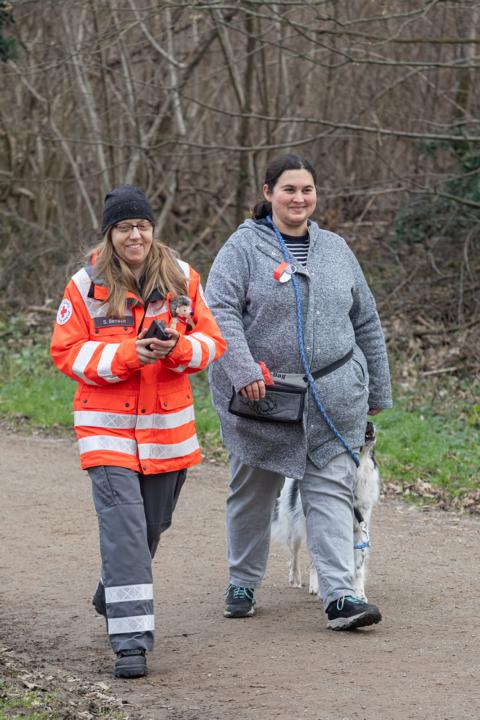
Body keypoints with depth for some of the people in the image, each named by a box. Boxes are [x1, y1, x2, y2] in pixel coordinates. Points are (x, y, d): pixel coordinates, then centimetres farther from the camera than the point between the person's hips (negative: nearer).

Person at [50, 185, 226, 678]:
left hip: (168, 423, 4)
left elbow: (211, 341, 5)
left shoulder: (181, 278, 3)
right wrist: (127, 355, -19)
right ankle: (131, 640, -16)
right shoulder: (86, 286, -4)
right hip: (108, 424, -4)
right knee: (123, 524, -15)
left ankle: (113, 593, 46)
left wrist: (178, 349, -18)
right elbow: (67, 352, -5)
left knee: (152, 524, 17)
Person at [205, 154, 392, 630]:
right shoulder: (244, 247, -3)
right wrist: (243, 373, -27)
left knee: (331, 489, -5)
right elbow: (220, 311, -14)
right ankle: (242, 584, 26)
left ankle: (339, 596, -10)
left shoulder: (335, 250, 11)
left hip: (334, 396, 3)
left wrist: (377, 391, 17)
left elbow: (366, 323, 17)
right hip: (261, 395, -2)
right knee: (253, 492, 10)